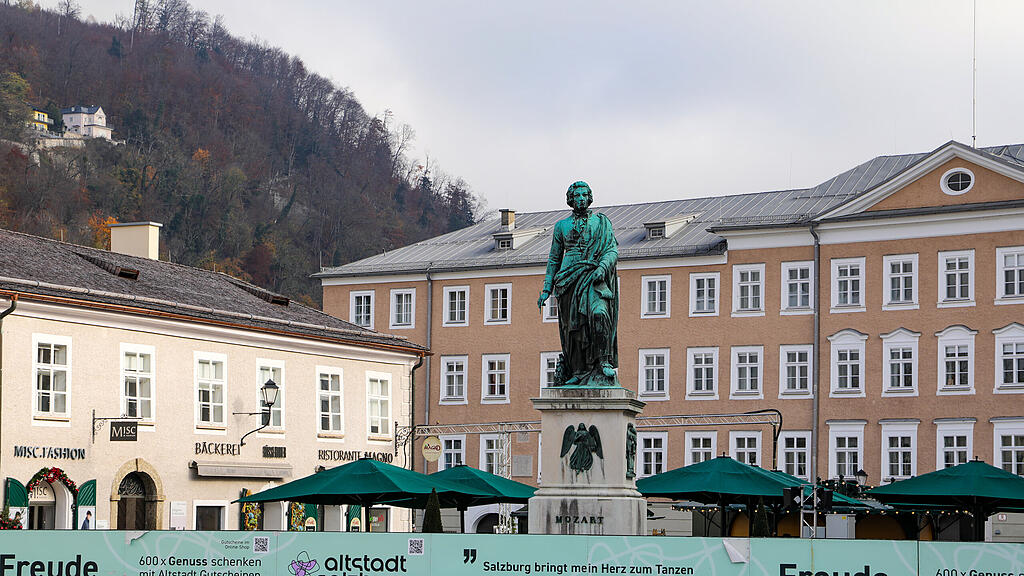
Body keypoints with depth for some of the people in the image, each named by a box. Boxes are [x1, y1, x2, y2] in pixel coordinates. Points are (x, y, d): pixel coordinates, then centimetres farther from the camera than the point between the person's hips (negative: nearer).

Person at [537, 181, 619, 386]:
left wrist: (602, 267, -16)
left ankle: (605, 362, -22)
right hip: (569, 279, 3)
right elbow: (554, 259, 20)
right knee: (572, 325, -2)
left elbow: (612, 249, 5)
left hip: (594, 277, -3)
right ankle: (578, 372, 4)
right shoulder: (562, 226, 18)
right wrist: (546, 289, 13)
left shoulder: (602, 222, 13)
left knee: (599, 313, -27)